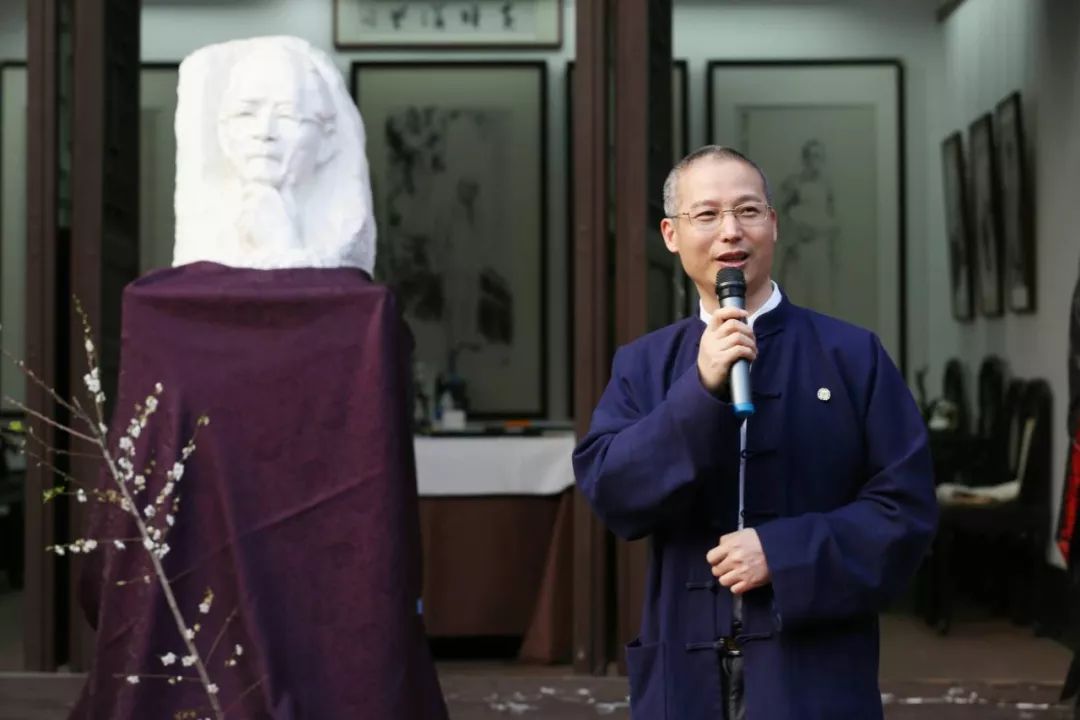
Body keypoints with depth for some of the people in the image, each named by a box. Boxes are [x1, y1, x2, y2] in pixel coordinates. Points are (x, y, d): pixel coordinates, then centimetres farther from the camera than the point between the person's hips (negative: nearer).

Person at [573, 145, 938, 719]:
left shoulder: (852, 354, 0)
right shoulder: (642, 365, 7)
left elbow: (906, 507, -3)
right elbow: (606, 491, -7)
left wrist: (783, 553, -15)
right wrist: (700, 390, -17)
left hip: (813, 670, -2)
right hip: (686, 670, 2)